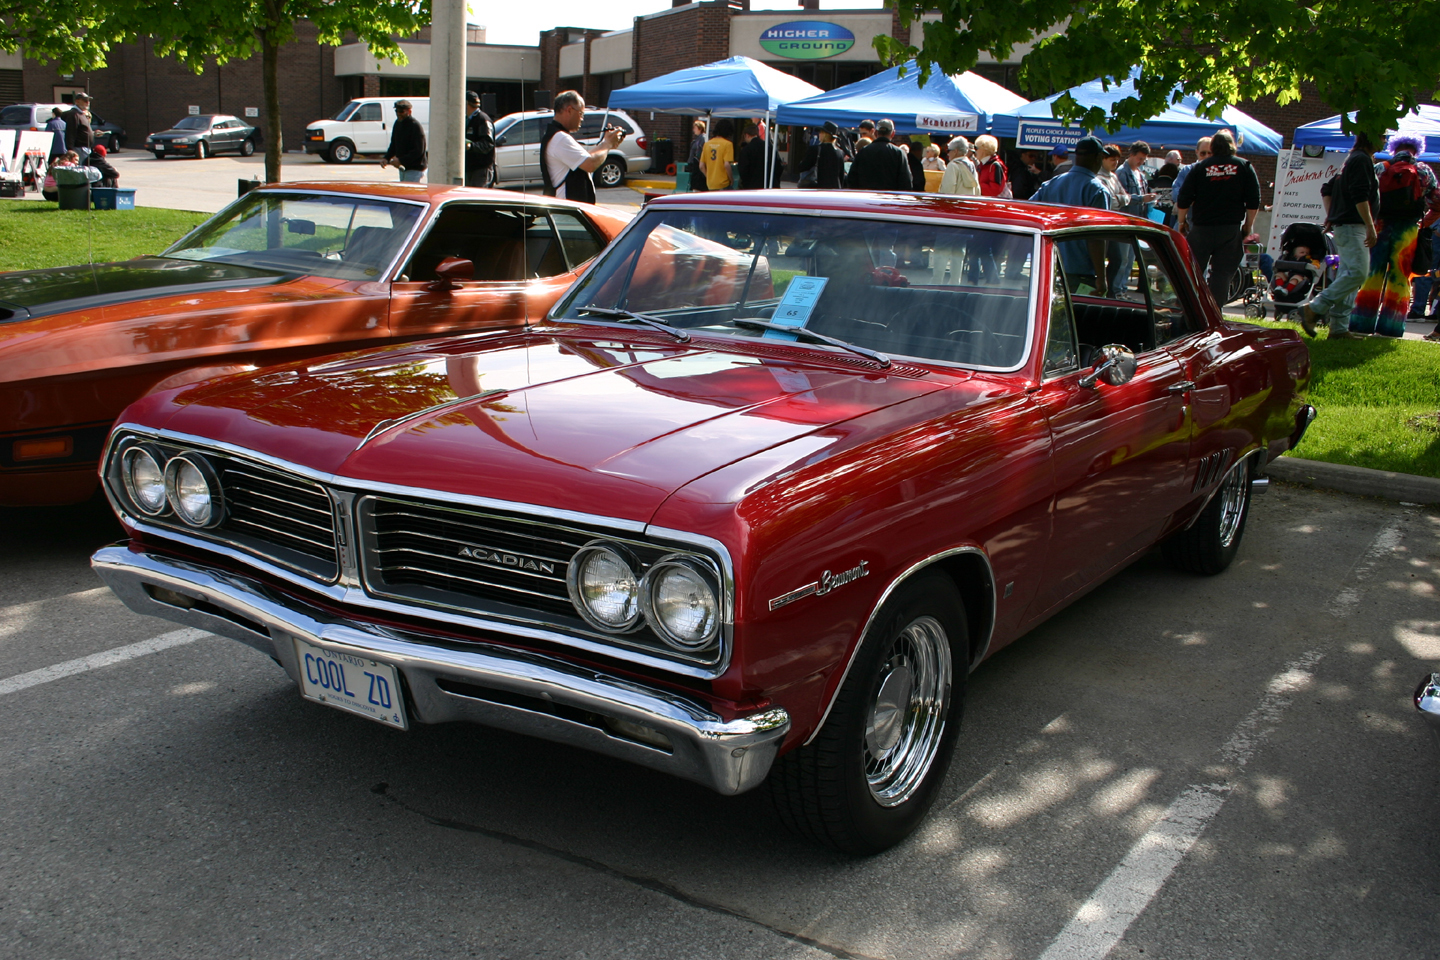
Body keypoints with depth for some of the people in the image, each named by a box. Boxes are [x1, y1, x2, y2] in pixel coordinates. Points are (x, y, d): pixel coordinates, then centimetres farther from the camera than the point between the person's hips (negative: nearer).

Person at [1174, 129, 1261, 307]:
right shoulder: (1244, 166, 3)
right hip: (1231, 230, 0)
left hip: (1201, 228, 0)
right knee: (1222, 273, 2)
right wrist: (1247, 227, 9)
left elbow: (1183, 200, 0)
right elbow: (1253, 202, 1)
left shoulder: (1200, 167, 3)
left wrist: (1181, 222, 13)